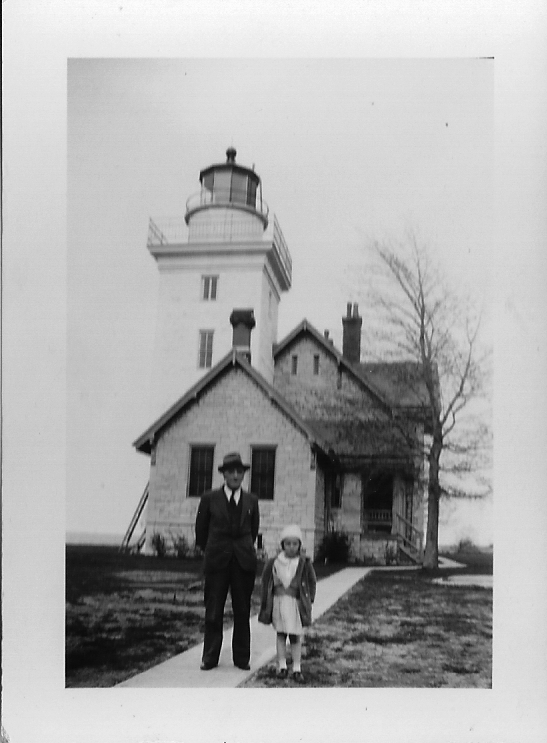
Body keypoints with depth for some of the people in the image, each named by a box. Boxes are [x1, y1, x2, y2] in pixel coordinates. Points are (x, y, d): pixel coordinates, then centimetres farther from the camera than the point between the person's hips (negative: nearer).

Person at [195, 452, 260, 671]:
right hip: (217, 560, -1)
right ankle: (210, 657, 12)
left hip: (244, 560, 1)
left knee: (242, 611, 5)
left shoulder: (251, 500, 8)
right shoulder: (209, 499, 2)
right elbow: (201, 529, 11)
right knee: (213, 611, 2)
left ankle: (241, 658, 14)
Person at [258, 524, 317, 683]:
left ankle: (297, 668, 12)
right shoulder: (274, 563, -3)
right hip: (279, 602, 1)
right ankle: (282, 665, 19)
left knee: (296, 636, 4)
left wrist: (309, 599, -1)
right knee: (280, 634, 10)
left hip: (296, 603, -1)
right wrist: (266, 603, 5)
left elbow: (312, 582, 5)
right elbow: (266, 582, 7)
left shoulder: (305, 564, -5)